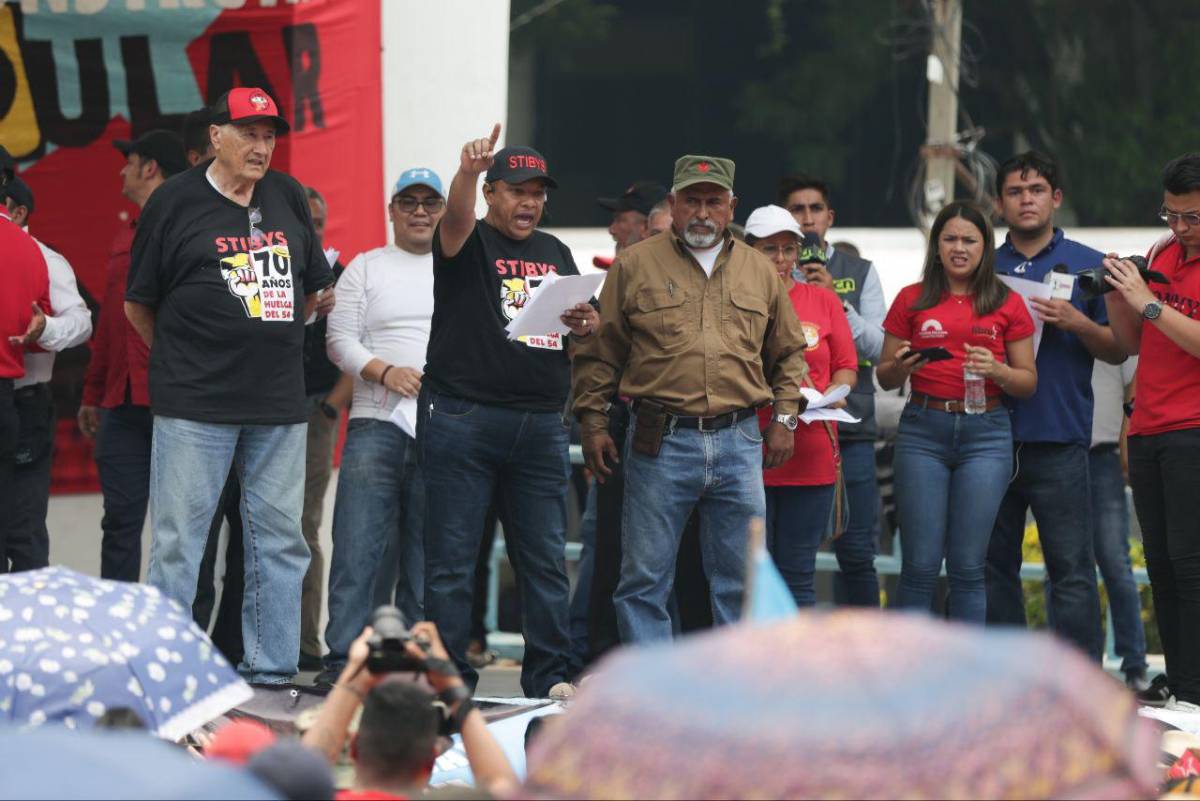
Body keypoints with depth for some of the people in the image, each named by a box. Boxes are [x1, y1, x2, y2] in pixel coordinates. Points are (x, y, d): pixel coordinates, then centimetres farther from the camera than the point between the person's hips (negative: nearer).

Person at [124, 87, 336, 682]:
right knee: (178, 539, -5)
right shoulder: (176, 202, -1)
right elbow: (138, 304, 6)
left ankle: (271, 667, 12)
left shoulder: (288, 197, 13)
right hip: (194, 403, -5)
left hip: (279, 404, 5)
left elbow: (311, 291, 23)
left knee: (279, 538, 6)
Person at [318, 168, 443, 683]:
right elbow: (340, 339, 4)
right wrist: (386, 372, -12)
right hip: (377, 423, -1)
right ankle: (344, 657, -7)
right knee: (360, 545, -8)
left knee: (429, 553, 1)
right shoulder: (366, 268, 12)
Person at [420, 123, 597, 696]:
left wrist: (586, 326, 0)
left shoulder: (555, 253, 19)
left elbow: (579, 321, 25)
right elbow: (455, 217, -21)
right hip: (462, 422, -5)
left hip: (541, 427, 5)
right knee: (451, 559, -3)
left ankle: (549, 676, 11)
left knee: (545, 560, 6)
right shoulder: (468, 243, 1)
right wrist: (467, 172, -42)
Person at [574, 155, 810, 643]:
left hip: (739, 442, 2)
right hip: (660, 441, -2)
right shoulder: (635, 266, 4)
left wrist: (784, 417, 10)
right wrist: (592, 422, -1)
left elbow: (788, 352, 20)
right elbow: (598, 352, 5)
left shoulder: (759, 271, 13)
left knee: (741, 579, 5)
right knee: (645, 579, -1)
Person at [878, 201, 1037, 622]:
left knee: (968, 567, -1)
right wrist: (903, 366, -10)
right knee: (920, 564, -3)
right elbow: (884, 377, 13)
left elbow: (1028, 382, 10)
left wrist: (997, 370, -10)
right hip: (923, 430, 0)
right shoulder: (912, 300, 9)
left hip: (985, 432, 0)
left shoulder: (1007, 304, 8)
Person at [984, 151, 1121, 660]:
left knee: (1071, 568, -7)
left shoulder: (1088, 266, 6)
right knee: (993, 564, 7)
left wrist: (1077, 322, -12)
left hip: (1059, 440, -4)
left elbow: (1117, 351, 5)